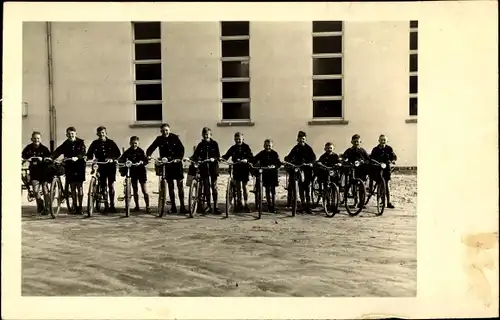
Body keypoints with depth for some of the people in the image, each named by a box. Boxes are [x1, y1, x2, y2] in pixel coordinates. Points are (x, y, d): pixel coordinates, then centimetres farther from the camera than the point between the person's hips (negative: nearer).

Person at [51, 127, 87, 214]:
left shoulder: (80, 142, 0)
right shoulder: (65, 144, 8)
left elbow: (83, 153, -14)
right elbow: (57, 151, -4)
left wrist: (77, 157, -34)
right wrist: (51, 158, -22)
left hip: (79, 167, -3)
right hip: (69, 167, 3)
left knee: (79, 187, -2)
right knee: (72, 187, 6)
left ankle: (80, 207, 5)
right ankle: (75, 207, 14)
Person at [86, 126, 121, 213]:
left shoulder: (111, 142, 1)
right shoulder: (95, 143, 5)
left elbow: (118, 153, -3)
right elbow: (89, 153, 4)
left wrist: (112, 159, -20)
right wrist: (90, 158, -19)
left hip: (111, 165, -2)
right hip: (101, 166, 2)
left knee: (111, 185, -6)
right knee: (103, 186, 3)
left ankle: (112, 205, -2)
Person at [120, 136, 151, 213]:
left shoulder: (141, 151, -2)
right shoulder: (127, 152, 2)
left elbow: (146, 160, -9)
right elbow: (121, 160, -1)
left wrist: (141, 163, -29)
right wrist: (122, 170, -14)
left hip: (141, 170, -3)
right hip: (133, 172, 3)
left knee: (144, 189, -6)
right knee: (135, 190, 9)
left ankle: (147, 207, -2)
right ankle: (137, 206, 19)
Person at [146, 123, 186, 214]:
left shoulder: (175, 138, -2)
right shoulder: (159, 139, 3)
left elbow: (181, 148, -9)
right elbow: (151, 148, -2)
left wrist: (179, 158, -27)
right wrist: (148, 155, -23)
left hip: (176, 163, -2)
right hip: (166, 165, 2)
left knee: (180, 185, -3)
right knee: (170, 186, 6)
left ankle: (182, 206, 2)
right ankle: (173, 207, 13)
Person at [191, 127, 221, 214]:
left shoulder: (214, 144, 3)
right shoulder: (200, 145, 8)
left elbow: (218, 156, -3)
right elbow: (195, 155, 1)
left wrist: (214, 159, -24)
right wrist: (190, 159, -19)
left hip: (213, 166, -2)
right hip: (204, 168, 2)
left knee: (214, 186, -2)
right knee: (206, 187, 3)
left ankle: (215, 206, 3)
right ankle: (208, 206, 13)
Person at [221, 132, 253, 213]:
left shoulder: (246, 147, -1)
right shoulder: (233, 148, 7)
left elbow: (251, 157, -10)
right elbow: (227, 156, -1)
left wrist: (246, 160, -32)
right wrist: (222, 158, -23)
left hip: (244, 169, -3)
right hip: (236, 169, 3)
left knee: (244, 187, 0)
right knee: (238, 187, 8)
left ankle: (246, 205, 6)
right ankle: (239, 204, 17)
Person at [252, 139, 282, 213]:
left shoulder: (275, 153, 1)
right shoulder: (261, 154, 1)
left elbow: (279, 163, -1)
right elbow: (254, 161, -1)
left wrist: (275, 166, -19)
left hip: (273, 173, 0)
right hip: (265, 173, 0)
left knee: (273, 190, 2)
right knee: (267, 189, 5)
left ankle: (273, 206, 6)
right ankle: (269, 205, 14)